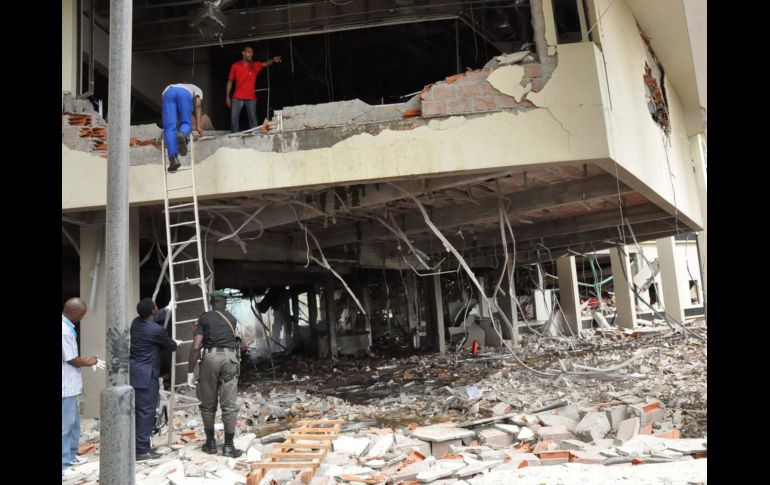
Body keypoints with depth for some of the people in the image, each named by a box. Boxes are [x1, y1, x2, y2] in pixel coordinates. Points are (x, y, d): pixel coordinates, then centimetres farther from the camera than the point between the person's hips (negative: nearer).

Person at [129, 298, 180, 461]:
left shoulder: (136, 322, 6)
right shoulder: (156, 330, -18)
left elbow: (154, 319, 29)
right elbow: (171, 345, -1)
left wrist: (167, 308, 41)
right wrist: (176, 343, 23)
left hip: (133, 372, 9)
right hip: (146, 375, -9)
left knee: (137, 409, 16)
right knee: (146, 411, -2)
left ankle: (134, 445, 25)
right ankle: (142, 450, 1)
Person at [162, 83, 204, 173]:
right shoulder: (197, 90, 38)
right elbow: (198, 104, 15)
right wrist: (198, 126, 11)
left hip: (168, 92, 3)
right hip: (184, 93, -3)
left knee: (169, 127, -3)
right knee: (185, 123, 7)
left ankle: (173, 158, -19)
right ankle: (183, 134, -31)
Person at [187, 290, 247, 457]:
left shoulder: (204, 318, 8)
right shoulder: (232, 319, 18)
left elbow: (196, 347, -2)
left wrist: (190, 371, 3)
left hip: (211, 357, -1)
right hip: (230, 358, 1)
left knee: (208, 404, 13)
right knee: (229, 405, 3)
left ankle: (211, 443, 21)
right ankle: (228, 446, 4)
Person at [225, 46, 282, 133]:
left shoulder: (255, 65, 8)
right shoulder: (235, 66, 6)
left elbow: (265, 64, -8)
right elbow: (230, 81, 8)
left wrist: (273, 60, -30)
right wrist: (227, 96, 4)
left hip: (251, 98, 0)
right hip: (237, 98, 0)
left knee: (253, 119, -4)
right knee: (234, 118, -3)